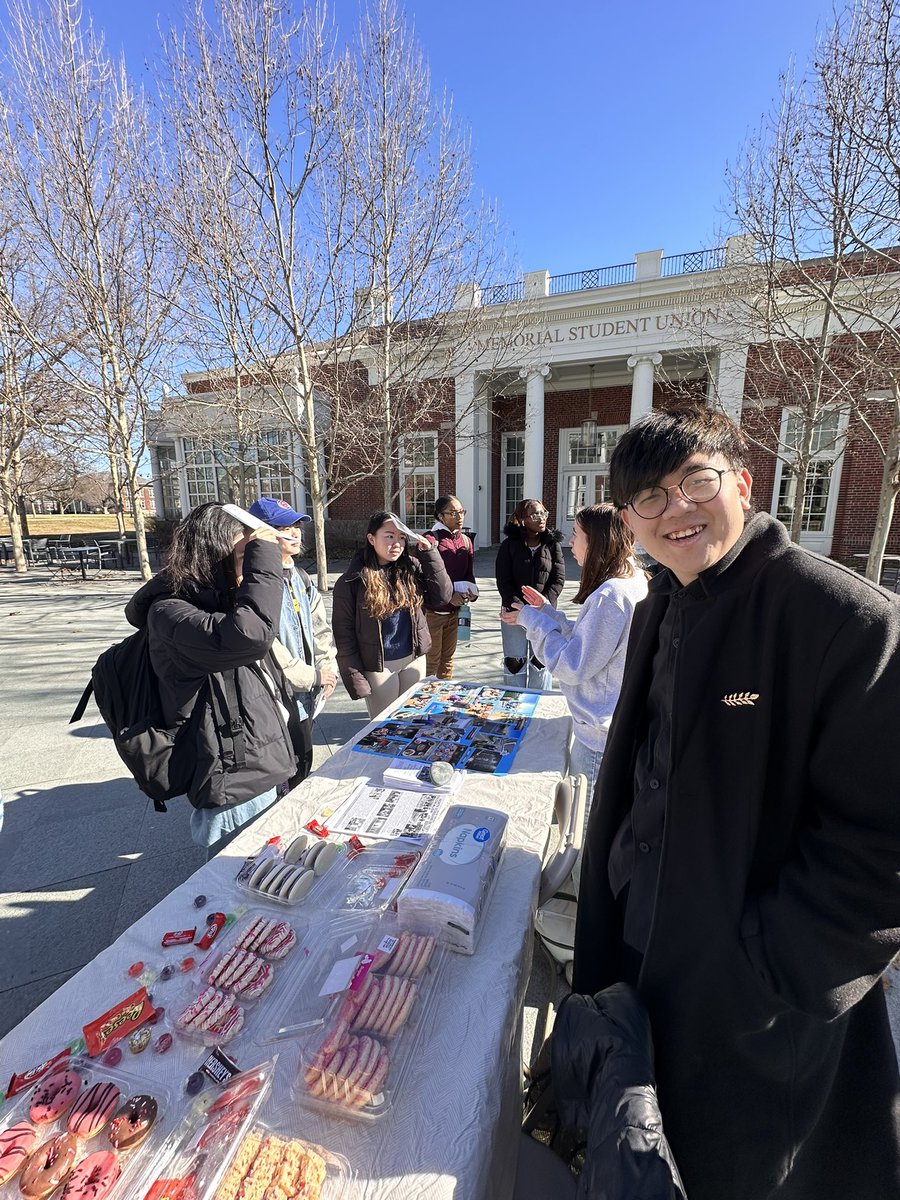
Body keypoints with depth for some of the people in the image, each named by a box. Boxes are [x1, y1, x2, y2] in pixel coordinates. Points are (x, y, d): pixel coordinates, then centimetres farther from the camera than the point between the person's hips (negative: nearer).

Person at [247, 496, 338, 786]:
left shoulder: (300, 578, 10)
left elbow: (321, 628, 13)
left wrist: (328, 670, 0)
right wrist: (312, 676, -16)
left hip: (306, 697, 8)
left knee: (303, 765, 23)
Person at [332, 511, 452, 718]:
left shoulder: (411, 567, -3)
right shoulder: (352, 581, -12)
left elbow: (442, 597, -7)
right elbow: (344, 634, -9)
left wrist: (429, 554, -13)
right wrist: (356, 679, -11)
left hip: (414, 659, 3)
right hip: (378, 666, -3)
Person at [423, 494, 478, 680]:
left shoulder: (465, 540, 7)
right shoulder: (431, 539, -14)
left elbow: (469, 573, 10)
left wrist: (472, 592, -10)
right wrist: (449, 595, -24)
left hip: (454, 610, 6)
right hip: (433, 611, -6)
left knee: (448, 657, 18)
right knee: (431, 659, 4)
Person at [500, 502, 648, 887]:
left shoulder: (611, 595, -27)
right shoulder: (632, 583, 5)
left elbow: (573, 665, -22)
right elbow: (587, 641, 11)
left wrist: (535, 621, -12)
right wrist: (544, 613, 6)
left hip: (600, 737, -10)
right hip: (607, 726, 10)